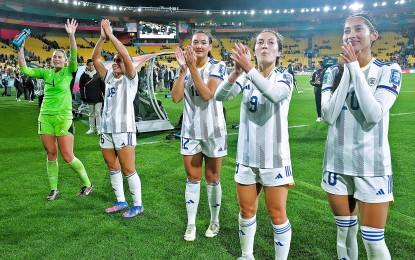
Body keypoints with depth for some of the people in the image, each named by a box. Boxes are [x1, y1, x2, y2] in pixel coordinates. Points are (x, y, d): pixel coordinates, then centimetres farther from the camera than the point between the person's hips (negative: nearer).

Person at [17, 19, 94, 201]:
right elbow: (25, 70, 5)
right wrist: (20, 51, -5)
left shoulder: (68, 71, -1)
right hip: (45, 117, 4)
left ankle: (88, 184, 14)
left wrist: (71, 35, -29)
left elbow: (74, 55, -17)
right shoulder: (46, 73, 10)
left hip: (63, 118, -4)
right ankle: (53, 189, 20)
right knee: (51, 155, 8)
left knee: (68, 157, -3)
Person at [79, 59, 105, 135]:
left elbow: (103, 85, 2)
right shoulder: (84, 75, 3)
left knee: (98, 113, -2)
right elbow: (81, 87, 5)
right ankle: (92, 128, 18)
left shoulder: (98, 74, 0)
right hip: (89, 99, 2)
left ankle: (98, 128, 3)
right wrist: (83, 97, -1)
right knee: (91, 114, 10)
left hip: (98, 98, -2)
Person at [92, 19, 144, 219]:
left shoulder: (130, 79, -4)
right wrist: (102, 37, -4)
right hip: (106, 130, 7)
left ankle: (138, 205, 9)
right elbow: (95, 58, 6)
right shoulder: (108, 78, 12)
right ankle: (121, 201, 25)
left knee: (128, 170, -3)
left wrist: (111, 35, -12)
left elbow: (126, 55, -17)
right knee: (113, 168, 13)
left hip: (124, 130, -7)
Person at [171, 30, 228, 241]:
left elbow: (207, 94, -23)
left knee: (212, 179, 9)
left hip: (213, 130, -3)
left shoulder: (217, 67, -7)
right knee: (192, 178, 9)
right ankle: (191, 224, 19)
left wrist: (193, 67, -23)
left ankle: (214, 221, 27)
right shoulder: (185, 68, 4)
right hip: (190, 130, 3)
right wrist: (183, 69, -15)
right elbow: (176, 98, -9)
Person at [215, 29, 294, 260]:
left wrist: (248, 68, -39)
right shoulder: (246, 77, 1)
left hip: (275, 157, -3)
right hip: (247, 155, 3)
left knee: (277, 214, 6)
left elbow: (275, 94, -30)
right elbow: (220, 96, -16)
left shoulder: (284, 77, -6)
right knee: (247, 210, 16)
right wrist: (237, 71, -33)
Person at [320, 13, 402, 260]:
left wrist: (355, 68, -15)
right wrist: (347, 70, -10)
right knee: (345, 232, 17)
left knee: (373, 240, 2)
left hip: (372, 164, -3)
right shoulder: (334, 72, 5)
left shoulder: (388, 70, -3)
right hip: (337, 162, 3)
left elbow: (374, 114, -19)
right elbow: (328, 115, -10)